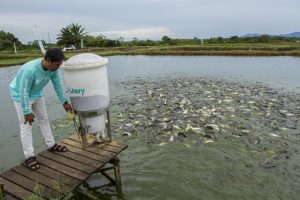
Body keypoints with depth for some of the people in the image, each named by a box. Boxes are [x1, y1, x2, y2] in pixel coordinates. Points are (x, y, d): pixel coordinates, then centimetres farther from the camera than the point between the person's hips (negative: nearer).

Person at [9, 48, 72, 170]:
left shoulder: (53, 69, -19)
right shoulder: (30, 70, -38)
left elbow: (57, 85, -6)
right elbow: (23, 92, -31)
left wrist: (64, 102, -2)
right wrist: (27, 112, -25)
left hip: (36, 95, 7)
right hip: (20, 96, -6)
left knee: (44, 119, 13)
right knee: (26, 125, -7)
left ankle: (51, 145, 26)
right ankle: (29, 156, 0)